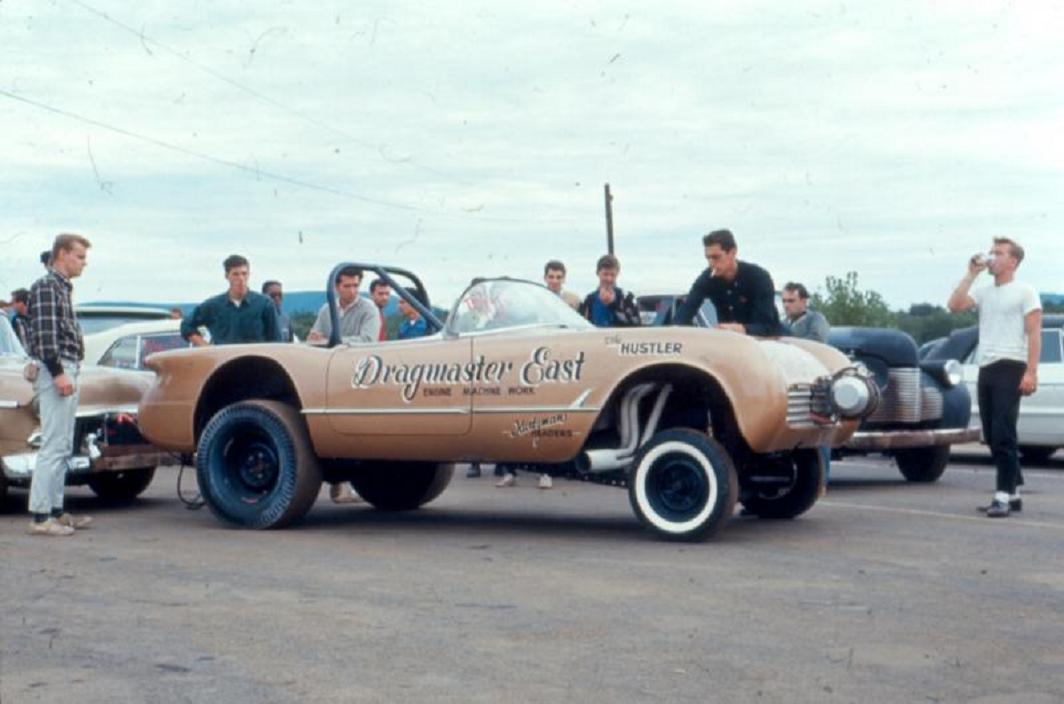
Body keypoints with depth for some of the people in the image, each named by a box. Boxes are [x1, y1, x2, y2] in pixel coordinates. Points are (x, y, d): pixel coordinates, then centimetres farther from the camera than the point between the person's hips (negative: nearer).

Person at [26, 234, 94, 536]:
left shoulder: (62, 288, 20)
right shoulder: (46, 286, -9)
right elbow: (44, 334, -18)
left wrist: (70, 372, 16)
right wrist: (58, 372, -22)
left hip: (67, 371, 10)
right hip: (56, 372, -10)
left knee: (63, 448, 12)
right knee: (53, 446, -12)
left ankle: (56, 510, 17)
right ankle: (40, 516, -12)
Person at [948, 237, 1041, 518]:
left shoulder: (1024, 292, -1)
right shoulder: (983, 293, 17)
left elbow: (1034, 334, -7)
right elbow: (954, 305, 1)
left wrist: (1031, 372, -16)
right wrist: (971, 274, 2)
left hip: (1010, 368, -7)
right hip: (985, 369, 7)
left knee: (1003, 435, -12)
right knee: (993, 437, 8)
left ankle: (1004, 495, -12)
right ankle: (1013, 492, 16)